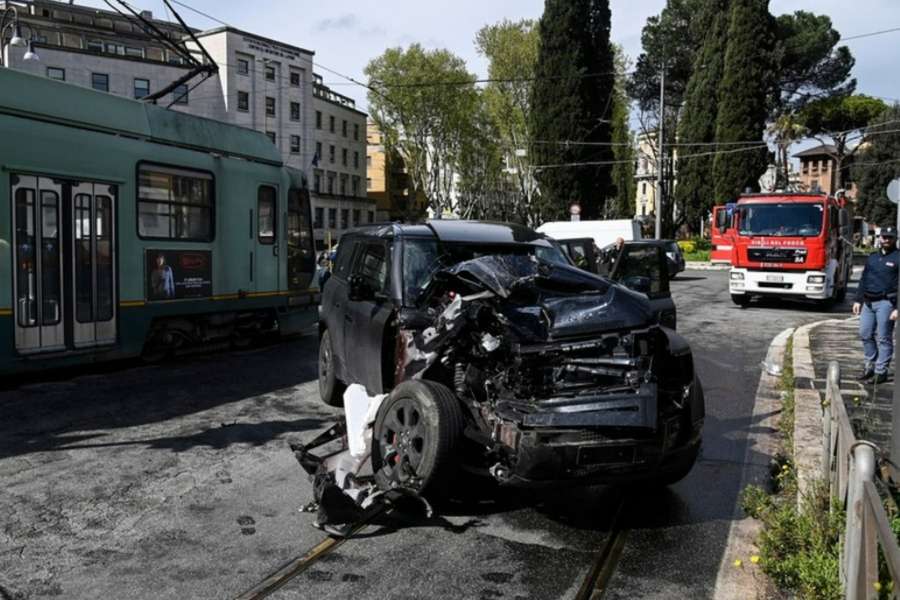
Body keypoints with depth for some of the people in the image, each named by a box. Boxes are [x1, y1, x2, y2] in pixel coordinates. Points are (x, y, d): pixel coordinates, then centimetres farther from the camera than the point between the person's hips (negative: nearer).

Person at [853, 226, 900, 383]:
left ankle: (881, 371, 6)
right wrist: (858, 300, 12)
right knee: (865, 335, 9)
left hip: (886, 303, -6)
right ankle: (870, 365, 23)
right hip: (868, 302, 6)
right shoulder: (872, 257, 15)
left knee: (884, 338, -1)